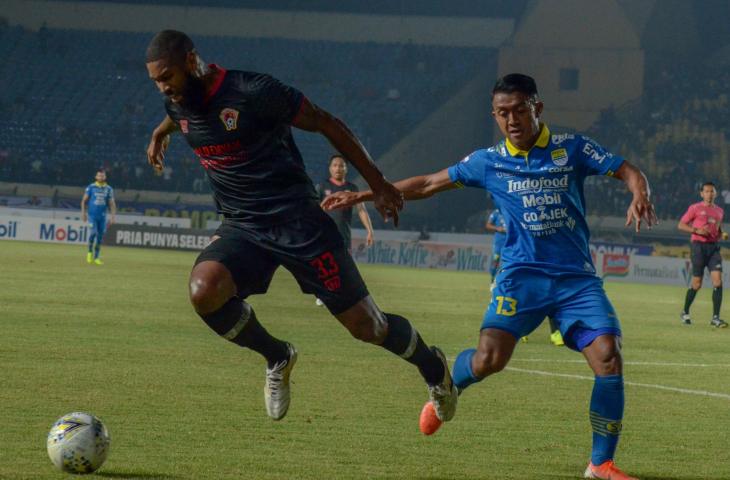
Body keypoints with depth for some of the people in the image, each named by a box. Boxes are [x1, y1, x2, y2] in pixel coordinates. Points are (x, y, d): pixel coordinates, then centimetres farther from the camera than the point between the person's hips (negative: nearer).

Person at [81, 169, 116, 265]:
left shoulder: (109, 189, 5)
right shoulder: (91, 187, 0)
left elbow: (112, 204, 8)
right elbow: (84, 200, 5)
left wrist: (113, 216, -1)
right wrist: (83, 212, -2)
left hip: (102, 216, 3)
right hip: (92, 215, -3)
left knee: (100, 236, 3)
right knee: (94, 232, -19)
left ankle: (96, 257, 14)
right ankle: (90, 252, 4)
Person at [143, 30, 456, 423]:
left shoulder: (252, 92, -19)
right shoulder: (179, 104, 1)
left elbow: (327, 124, -9)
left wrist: (378, 185, -5)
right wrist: (160, 132, 48)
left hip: (297, 221, -5)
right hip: (241, 228, 5)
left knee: (364, 325, -2)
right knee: (203, 291, -26)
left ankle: (432, 367, 31)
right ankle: (276, 358, 2)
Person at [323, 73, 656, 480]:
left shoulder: (571, 149, 3)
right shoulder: (488, 162, 7)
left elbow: (630, 172, 4)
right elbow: (427, 184, 14)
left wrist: (640, 196, -20)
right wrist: (362, 195, 13)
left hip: (577, 278, 0)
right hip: (522, 275, 0)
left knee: (609, 356, -17)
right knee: (489, 358, -20)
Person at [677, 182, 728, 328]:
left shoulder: (719, 211, 16)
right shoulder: (695, 208, 1)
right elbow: (681, 225, 0)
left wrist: (723, 234, 6)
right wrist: (697, 230, -14)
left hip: (714, 247, 4)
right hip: (698, 246, -4)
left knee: (718, 280, -11)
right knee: (697, 283, -2)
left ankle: (715, 318, -11)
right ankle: (685, 313, 21)